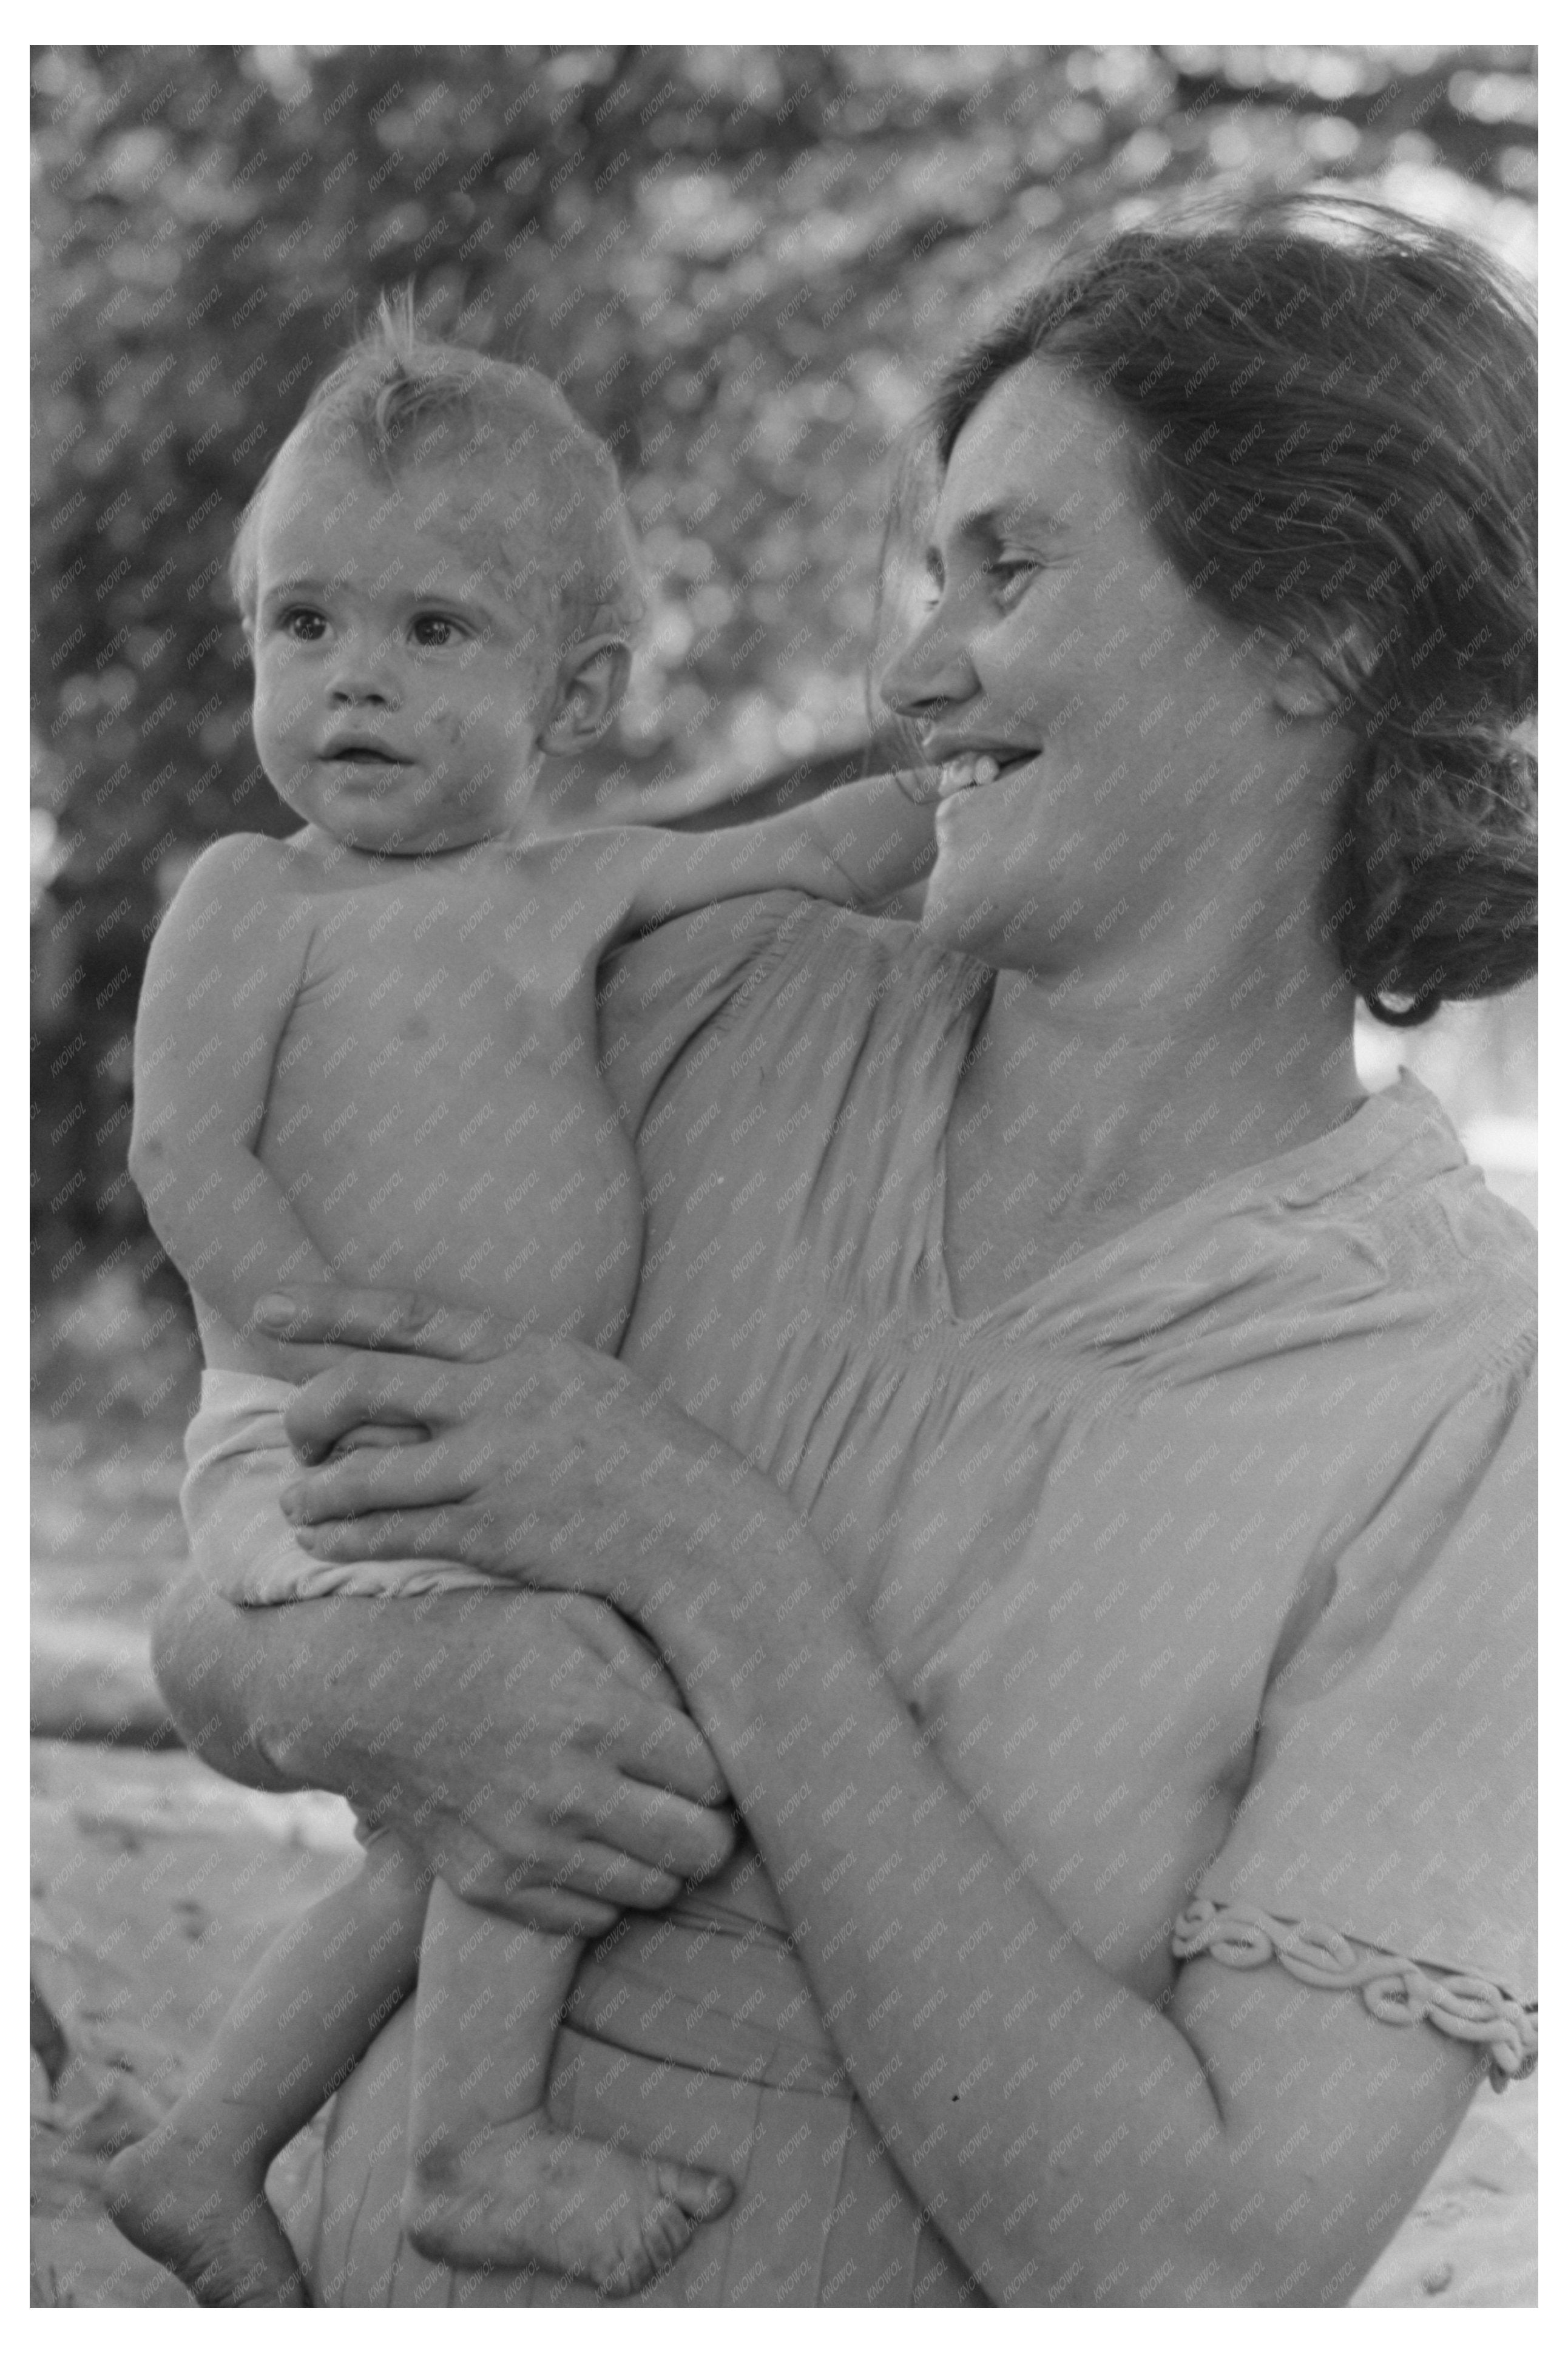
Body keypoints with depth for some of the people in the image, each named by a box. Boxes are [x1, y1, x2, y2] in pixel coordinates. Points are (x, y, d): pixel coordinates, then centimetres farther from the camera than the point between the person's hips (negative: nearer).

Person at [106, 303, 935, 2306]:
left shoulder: (582, 887, 12)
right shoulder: (253, 897, -4)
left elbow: (830, 849, 16)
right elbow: (188, 1165, -14)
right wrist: (373, 1379, -20)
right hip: (310, 1465, -7)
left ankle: (205, 2158, 29)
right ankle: (478, 2145, -12)